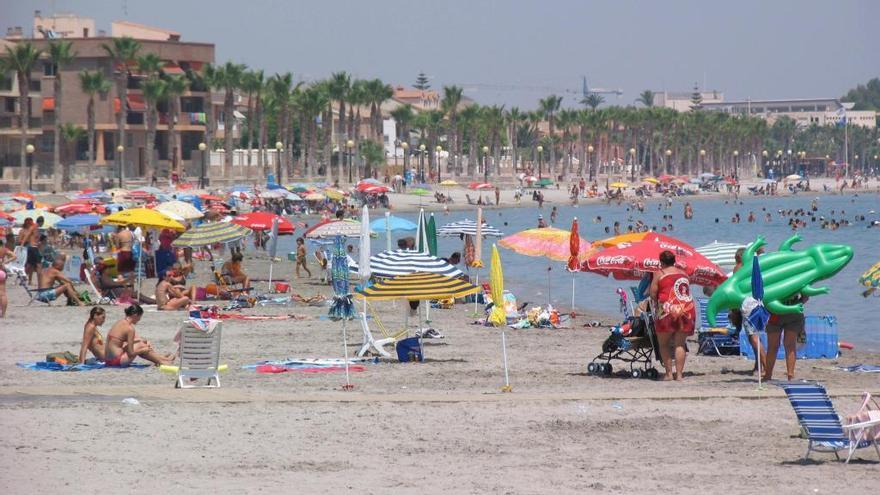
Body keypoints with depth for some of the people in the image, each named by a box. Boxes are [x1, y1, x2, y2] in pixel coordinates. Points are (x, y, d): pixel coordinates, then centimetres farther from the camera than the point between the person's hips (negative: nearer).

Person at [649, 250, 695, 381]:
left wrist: (656, 303, 17)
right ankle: (679, 374, -1)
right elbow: (687, 291, 18)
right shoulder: (683, 273, 15)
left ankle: (669, 373, 1)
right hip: (687, 310, 4)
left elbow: (652, 294, -2)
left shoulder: (660, 274, 0)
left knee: (663, 343, 8)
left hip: (668, 310, -4)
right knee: (680, 344, 6)